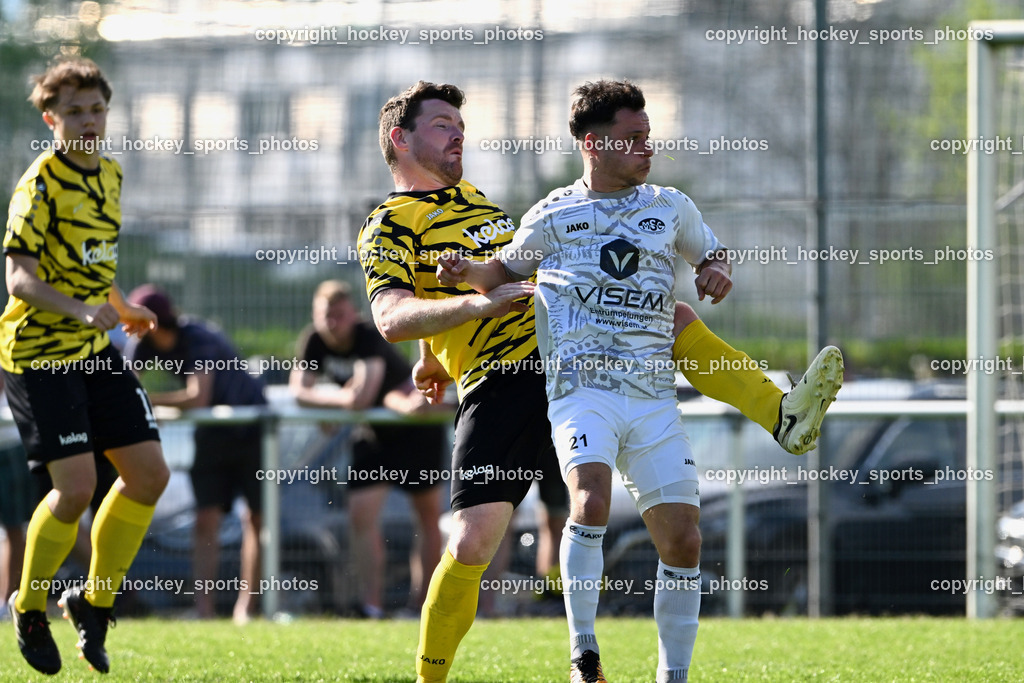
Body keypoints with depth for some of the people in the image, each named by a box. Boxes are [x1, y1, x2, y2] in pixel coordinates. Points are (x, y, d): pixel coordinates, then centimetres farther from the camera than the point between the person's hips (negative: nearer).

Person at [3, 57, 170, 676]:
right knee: (76, 485, -15)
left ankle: (95, 602, 18)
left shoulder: (110, 175, 11)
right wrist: (82, 310, -34)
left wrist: (123, 310, 23)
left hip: (95, 350, 8)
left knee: (151, 473, 1)